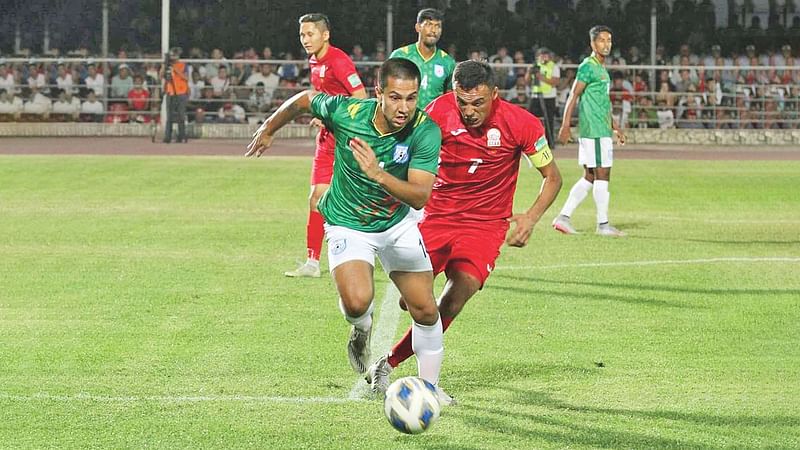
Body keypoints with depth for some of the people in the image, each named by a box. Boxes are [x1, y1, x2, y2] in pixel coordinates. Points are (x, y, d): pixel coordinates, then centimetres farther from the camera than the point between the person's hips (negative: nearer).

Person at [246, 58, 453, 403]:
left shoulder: (426, 131, -25)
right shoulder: (346, 112, -26)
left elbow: (420, 196, -30)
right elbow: (304, 100, -4)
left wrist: (378, 174, -46)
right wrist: (267, 130, 10)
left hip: (398, 223, 2)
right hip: (348, 225, -2)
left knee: (425, 310, 3)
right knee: (357, 301, -26)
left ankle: (429, 387, 26)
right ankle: (361, 332, 12)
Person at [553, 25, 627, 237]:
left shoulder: (602, 69, 19)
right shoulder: (588, 67, -10)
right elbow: (573, 96, -13)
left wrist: (615, 128, 28)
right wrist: (565, 126, -18)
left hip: (603, 130, 10)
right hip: (594, 131, -10)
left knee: (590, 177, 9)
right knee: (602, 175, -6)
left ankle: (563, 217, 9)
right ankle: (603, 224, -1)